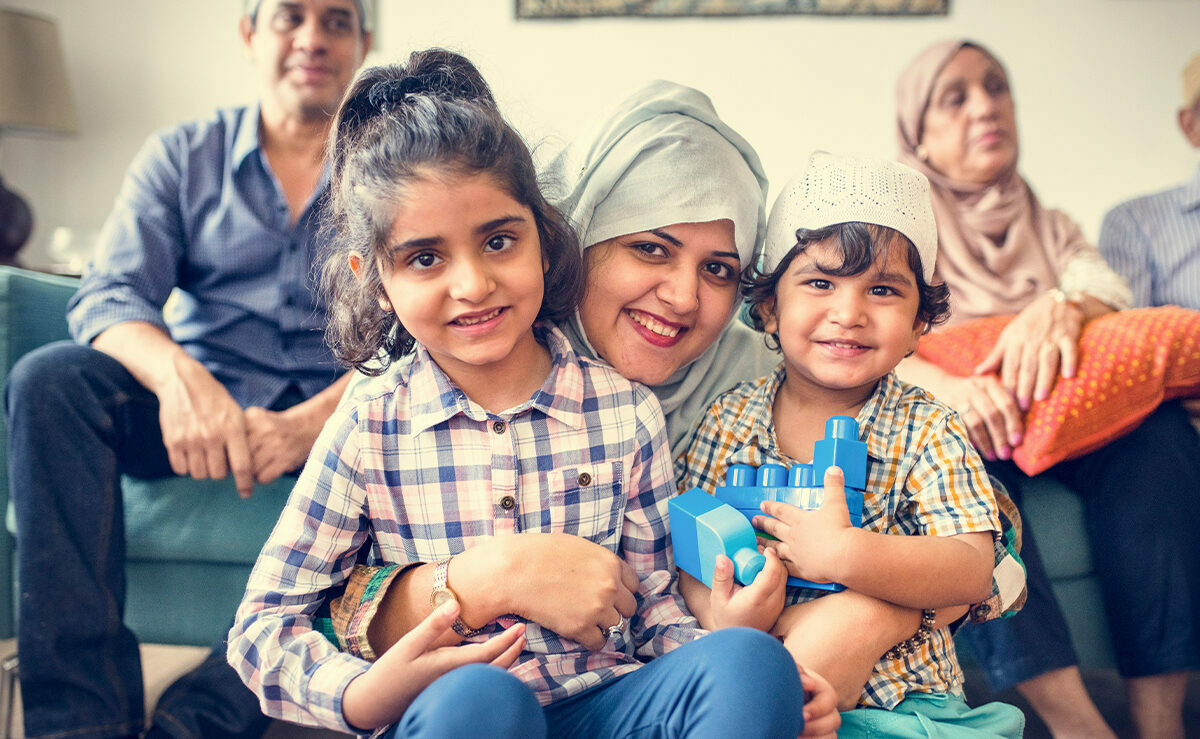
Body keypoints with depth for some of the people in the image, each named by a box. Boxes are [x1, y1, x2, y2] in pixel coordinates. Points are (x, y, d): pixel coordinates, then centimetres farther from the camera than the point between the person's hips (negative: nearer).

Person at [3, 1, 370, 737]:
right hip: (197, 405, 2)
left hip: (335, 416, -1)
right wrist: (177, 377, -28)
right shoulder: (182, 157, 10)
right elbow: (109, 297, -3)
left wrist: (309, 424, -26)